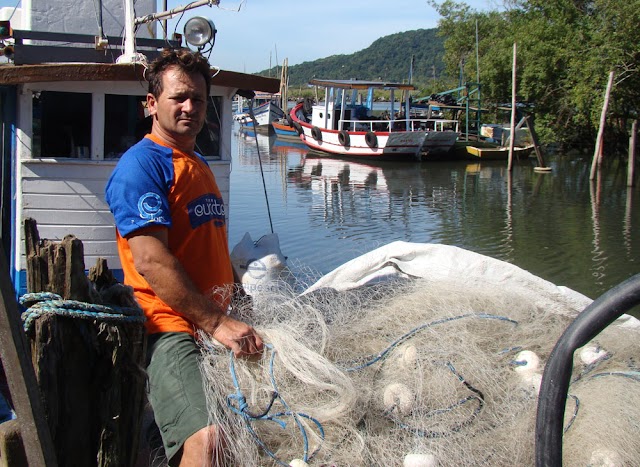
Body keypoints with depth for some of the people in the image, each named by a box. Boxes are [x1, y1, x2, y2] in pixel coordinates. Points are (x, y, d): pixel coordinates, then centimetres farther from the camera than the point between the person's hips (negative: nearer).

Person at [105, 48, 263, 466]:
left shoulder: (201, 166, 21)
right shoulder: (141, 165, -9)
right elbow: (151, 262, -19)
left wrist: (241, 311, 21)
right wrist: (216, 323, -21)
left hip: (214, 325, 9)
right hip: (170, 329, -9)